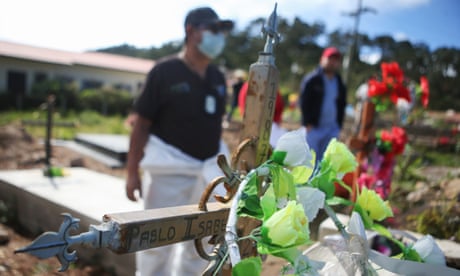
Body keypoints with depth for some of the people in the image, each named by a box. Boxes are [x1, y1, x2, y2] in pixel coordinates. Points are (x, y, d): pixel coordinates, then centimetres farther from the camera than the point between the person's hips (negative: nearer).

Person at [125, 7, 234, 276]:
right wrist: (133, 172, -12)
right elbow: (141, 125, -9)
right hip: (169, 170, -6)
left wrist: (218, 167, 12)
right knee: (158, 241, 6)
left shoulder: (218, 77, 7)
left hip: (207, 172, 6)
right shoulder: (165, 71, -9)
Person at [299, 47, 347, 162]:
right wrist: (308, 124, -11)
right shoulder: (311, 79, -1)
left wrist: (339, 125, 9)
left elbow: (342, 105, 19)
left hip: (332, 129, 5)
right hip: (313, 127, -5)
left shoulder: (340, 83, 15)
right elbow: (304, 102, -5)